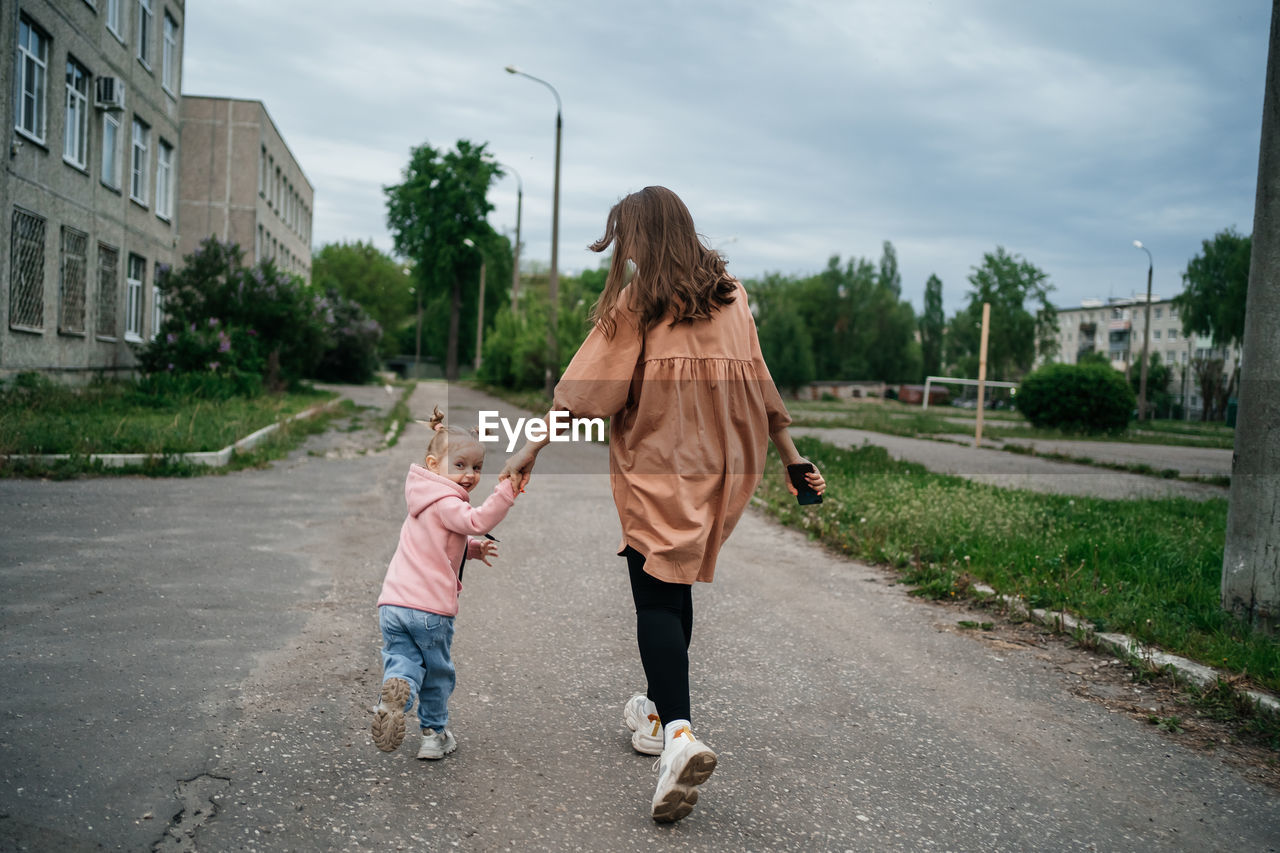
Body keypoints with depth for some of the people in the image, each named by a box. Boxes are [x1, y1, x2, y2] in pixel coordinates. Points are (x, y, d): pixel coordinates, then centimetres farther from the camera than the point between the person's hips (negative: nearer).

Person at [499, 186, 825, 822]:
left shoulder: (637, 298, -2)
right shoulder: (731, 294, 14)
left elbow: (588, 383, -6)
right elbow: (758, 382, 15)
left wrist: (534, 445, -3)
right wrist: (791, 457, 18)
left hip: (658, 461, -6)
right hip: (721, 461, 6)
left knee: (655, 596, -7)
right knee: (677, 584, 18)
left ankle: (678, 733, -22)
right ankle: (658, 707, 30)